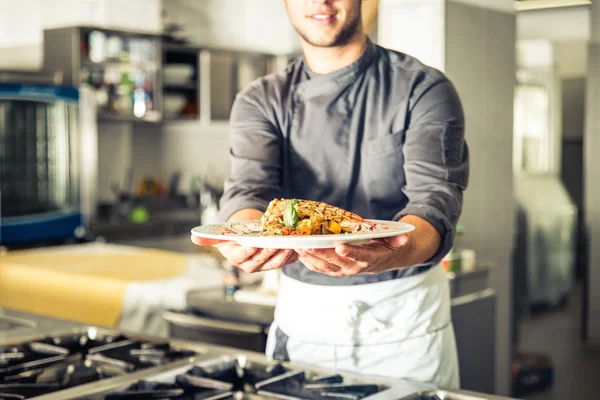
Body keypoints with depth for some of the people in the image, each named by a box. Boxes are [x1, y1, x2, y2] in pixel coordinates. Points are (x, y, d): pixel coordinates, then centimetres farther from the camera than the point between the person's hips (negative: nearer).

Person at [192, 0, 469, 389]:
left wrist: (389, 254, -43)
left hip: (404, 313, -2)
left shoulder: (424, 89, -7)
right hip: (301, 313, 2)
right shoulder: (261, 100, 1)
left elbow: (436, 198, -21)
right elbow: (251, 189, -16)